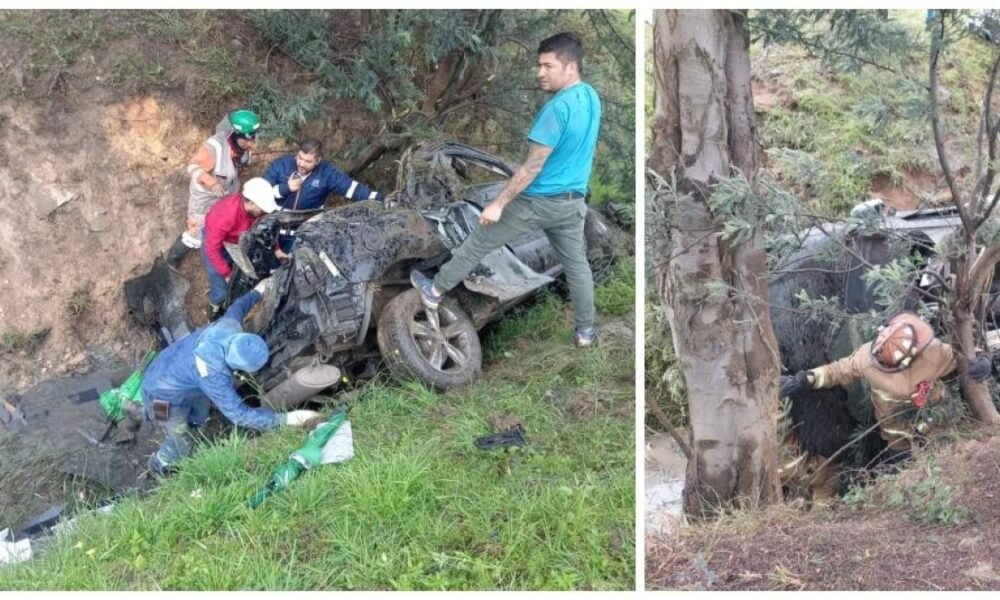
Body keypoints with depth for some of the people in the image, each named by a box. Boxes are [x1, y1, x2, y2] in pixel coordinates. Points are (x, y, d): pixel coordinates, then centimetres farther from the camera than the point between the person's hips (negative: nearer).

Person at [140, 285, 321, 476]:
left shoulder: (229, 326, -23)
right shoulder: (213, 375, -43)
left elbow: (237, 307, 2)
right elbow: (240, 414, -39)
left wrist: (256, 293, 21)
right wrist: (286, 419, -40)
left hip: (169, 372, 7)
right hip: (164, 396, -7)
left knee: (198, 416, 30)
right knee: (182, 446, 15)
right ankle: (160, 464, 45)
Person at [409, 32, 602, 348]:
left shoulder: (558, 108, -26)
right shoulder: (591, 97, 2)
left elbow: (533, 166, -25)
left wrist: (498, 203, -20)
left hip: (537, 201, -8)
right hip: (573, 201, 8)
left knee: (480, 241, 8)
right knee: (576, 263, 17)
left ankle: (435, 290, 20)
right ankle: (586, 330, 25)